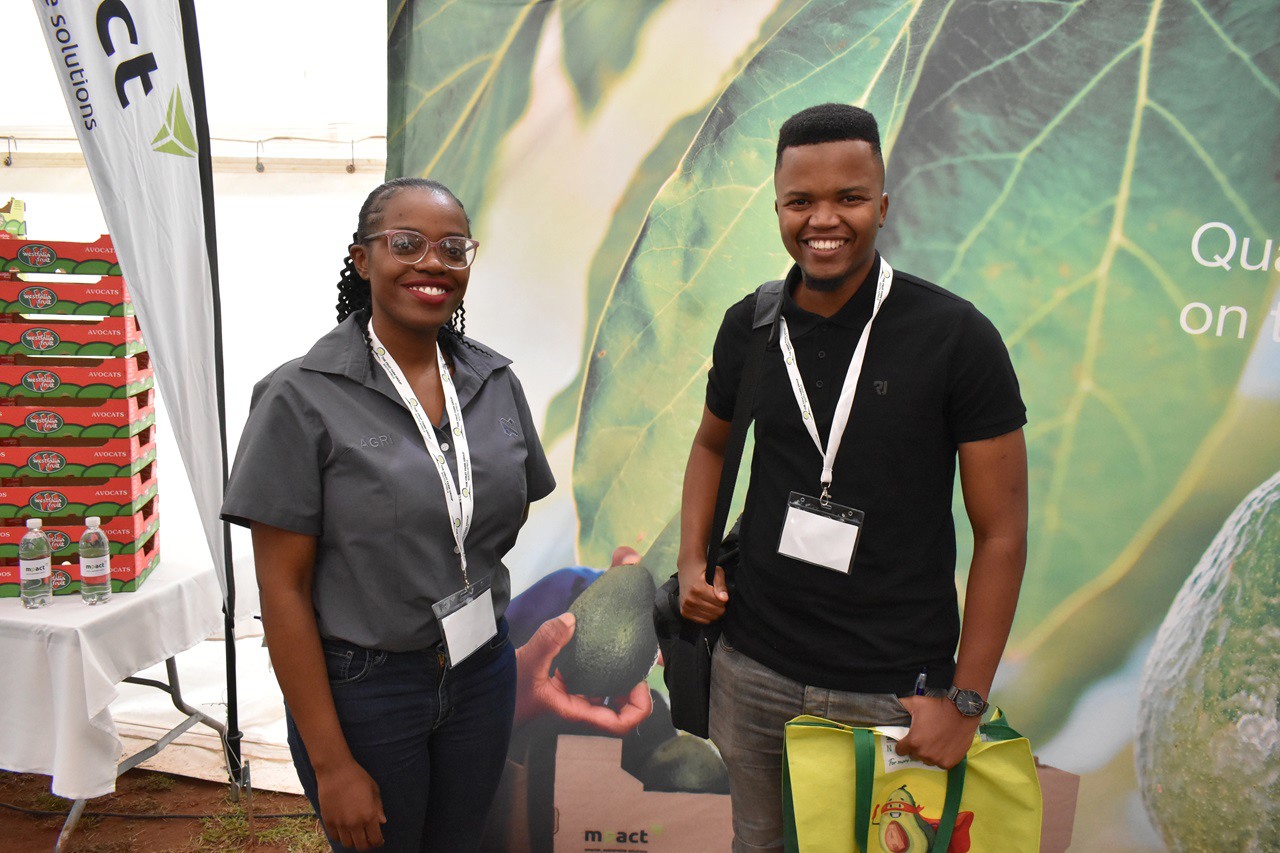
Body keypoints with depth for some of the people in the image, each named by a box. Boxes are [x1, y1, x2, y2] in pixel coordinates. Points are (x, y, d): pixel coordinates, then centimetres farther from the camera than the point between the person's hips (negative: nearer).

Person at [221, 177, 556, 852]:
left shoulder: (496, 382, 1)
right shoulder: (304, 396, -14)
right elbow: (283, 588, -13)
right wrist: (332, 764, -13)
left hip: (482, 672, 5)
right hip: (360, 687, -4)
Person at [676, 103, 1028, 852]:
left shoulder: (956, 335, -12)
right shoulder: (749, 326, -1)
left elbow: (1002, 532, -9)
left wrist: (966, 700, -12)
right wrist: (693, 560, 3)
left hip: (895, 690, -3)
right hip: (753, 667, 4)